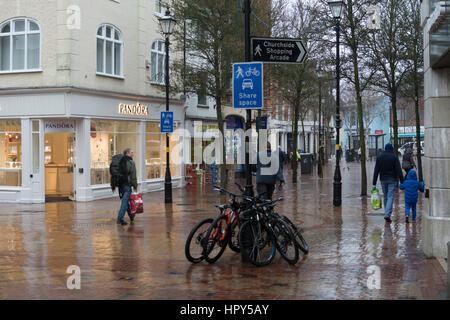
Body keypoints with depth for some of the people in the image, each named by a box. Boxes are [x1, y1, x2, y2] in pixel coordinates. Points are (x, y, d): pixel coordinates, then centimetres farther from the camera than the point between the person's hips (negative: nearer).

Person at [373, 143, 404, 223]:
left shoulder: (379, 156, 3)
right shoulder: (394, 157, -5)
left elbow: (376, 171, 1)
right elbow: (399, 170, -11)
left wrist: (374, 183, 2)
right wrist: (402, 182, -9)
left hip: (383, 179, 3)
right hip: (392, 180, -3)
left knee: (385, 197, 15)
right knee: (390, 197, -4)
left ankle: (387, 213, 22)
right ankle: (387, 215, -16)